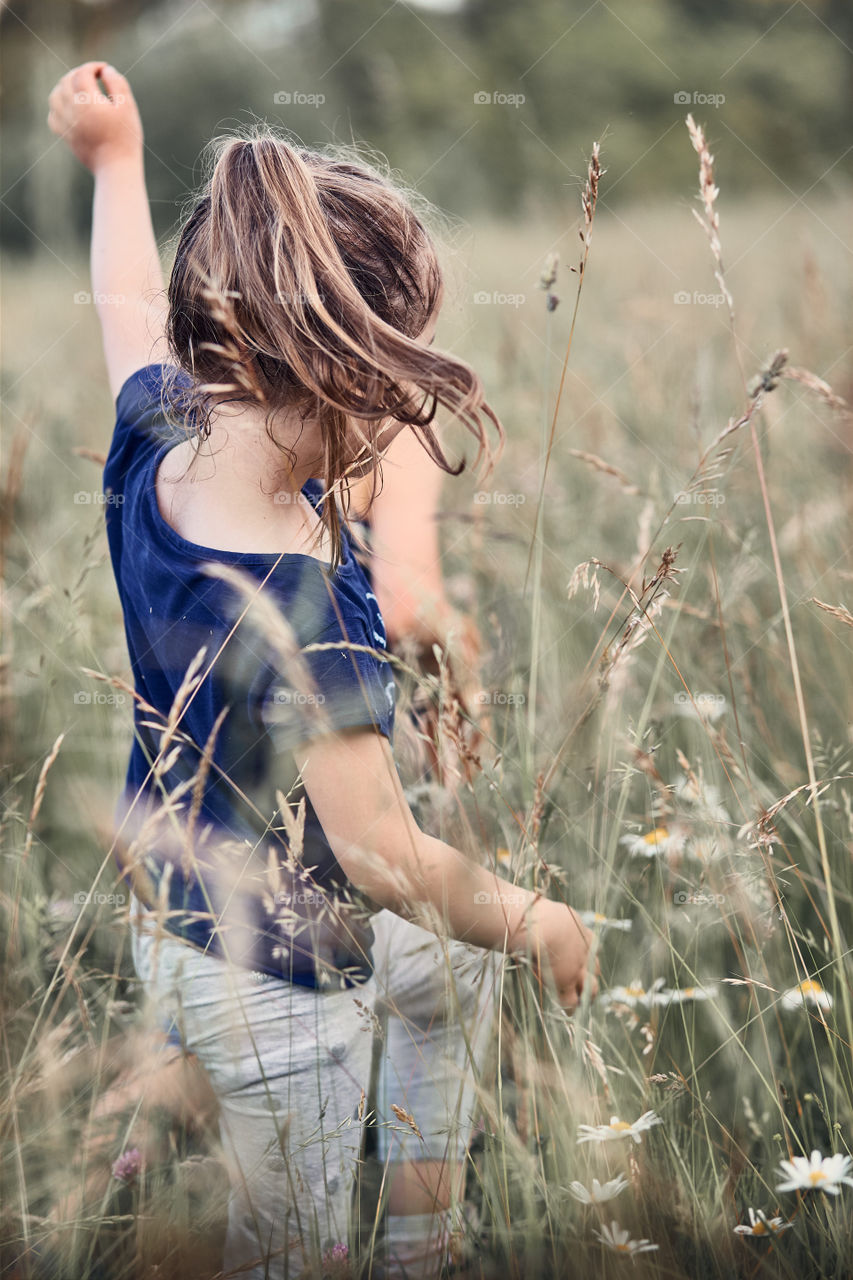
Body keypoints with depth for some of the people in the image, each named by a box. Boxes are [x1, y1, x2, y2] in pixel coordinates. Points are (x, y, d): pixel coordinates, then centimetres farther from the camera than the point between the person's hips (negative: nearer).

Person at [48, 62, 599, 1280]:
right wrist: (534, 919, -15)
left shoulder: (159, 446, -15)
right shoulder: (302, 604, -37)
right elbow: (382, 855, -32)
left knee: (462, 955, 31)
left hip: (167, 903, 9)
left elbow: (131, 310, 8)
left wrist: (116, 157, 24)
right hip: (272, 982, -9)